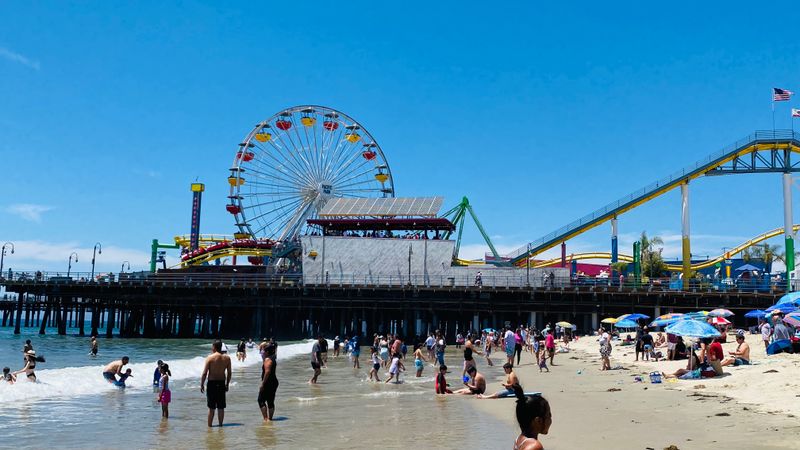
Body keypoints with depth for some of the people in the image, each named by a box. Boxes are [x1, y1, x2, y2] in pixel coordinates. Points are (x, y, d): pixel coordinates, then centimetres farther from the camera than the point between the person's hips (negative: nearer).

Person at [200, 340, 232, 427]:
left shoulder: (210, 357, -10)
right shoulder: (227, 358, 1)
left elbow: (205, 373, -10)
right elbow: (229, 373, 6)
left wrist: (202, 385, -1)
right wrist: (227, 384, 17)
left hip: (212, 383, -3)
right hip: (222, 383, 3)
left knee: (211, 408, 3)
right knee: (221, 407, 11)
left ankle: (209, 425, 8)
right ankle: (220, 424, 17)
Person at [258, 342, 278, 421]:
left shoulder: (267, 359, -14)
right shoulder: (273, 359, 14)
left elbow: (267, 372, -23)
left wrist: (262, 383, -20)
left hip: (268, 383, -9)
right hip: (274, 382, 9)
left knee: (261, 400, -2)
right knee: (271, 402, 11)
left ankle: (265, 418, -6)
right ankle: (270, 418, 14)